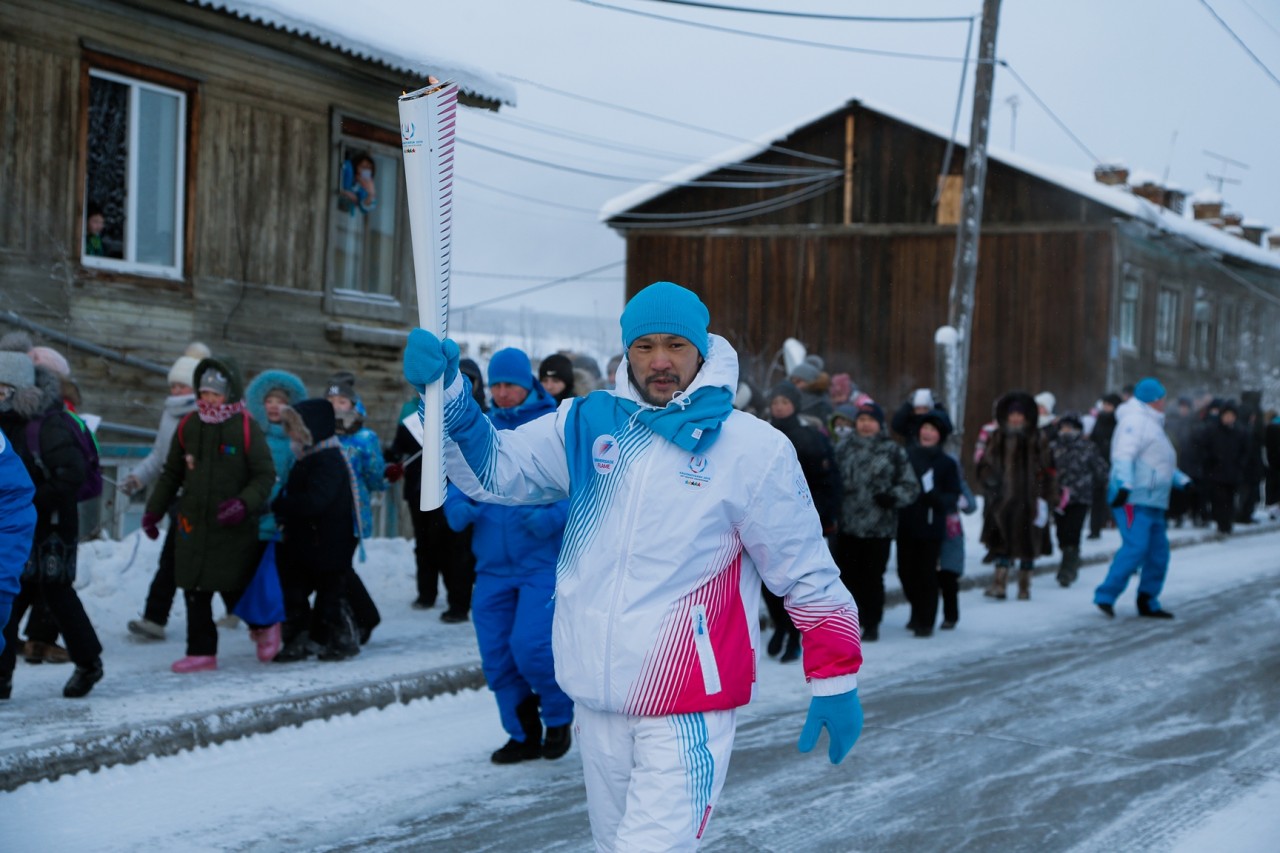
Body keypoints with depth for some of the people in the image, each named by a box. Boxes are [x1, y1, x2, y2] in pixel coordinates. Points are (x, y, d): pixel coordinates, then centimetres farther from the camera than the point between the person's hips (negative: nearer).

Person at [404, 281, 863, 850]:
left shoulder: (753, 449, -8)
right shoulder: (586, 424, 3)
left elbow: (808, 576, -2)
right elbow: (490, 470, 1)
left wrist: (836, 681, -1)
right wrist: (447, 395, -16)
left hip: (689, 707, -5)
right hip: (595, 696, 5)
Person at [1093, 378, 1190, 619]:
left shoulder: (1151, 424, 25)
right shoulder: (1135, 420, -8)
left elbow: (1161, 463, 34)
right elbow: (1123, 454, -20)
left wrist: (1183, 481, 28)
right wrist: (1125, 484, -32)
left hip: (1152, 502, 10)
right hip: (1134, 499, -10)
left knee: (1158, 552, 9)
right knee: (1135, 548, -19)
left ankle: (1148, 602, 16)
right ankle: (1105, 596, -17)